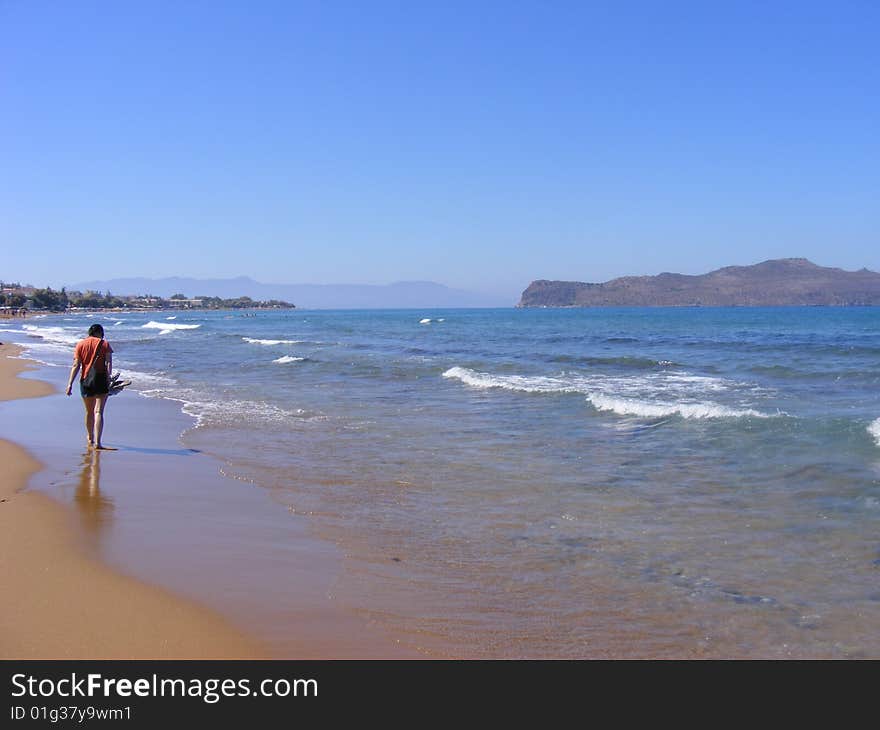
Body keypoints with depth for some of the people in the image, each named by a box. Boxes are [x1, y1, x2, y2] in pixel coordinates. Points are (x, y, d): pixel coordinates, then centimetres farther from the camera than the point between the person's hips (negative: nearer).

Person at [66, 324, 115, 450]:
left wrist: (70, 383, -1)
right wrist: (108, 380, -10)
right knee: (99, 412, -7)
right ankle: (97, 442, -17)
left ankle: (90, 439, 34)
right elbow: (109, 364, -8)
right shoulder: (105, 344, 3)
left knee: (89, 412, 18)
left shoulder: (80, 344, 8)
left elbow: (76, 365, 1)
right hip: (101, 378, -3)